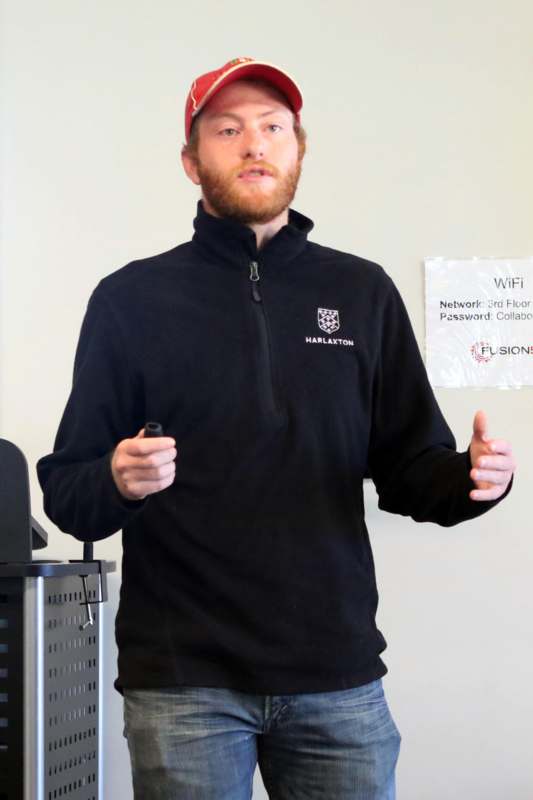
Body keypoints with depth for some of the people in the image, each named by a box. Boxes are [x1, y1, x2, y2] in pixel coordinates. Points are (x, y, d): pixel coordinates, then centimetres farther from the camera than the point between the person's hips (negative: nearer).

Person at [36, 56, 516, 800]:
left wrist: (474, 477, -12)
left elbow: (409, 473, 9)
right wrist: (116, 482, -20)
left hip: (340, 678, 2)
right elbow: (65, 495, 2)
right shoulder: (132, 299, 2)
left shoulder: (363, 292, 8)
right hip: (184, 678, -2)